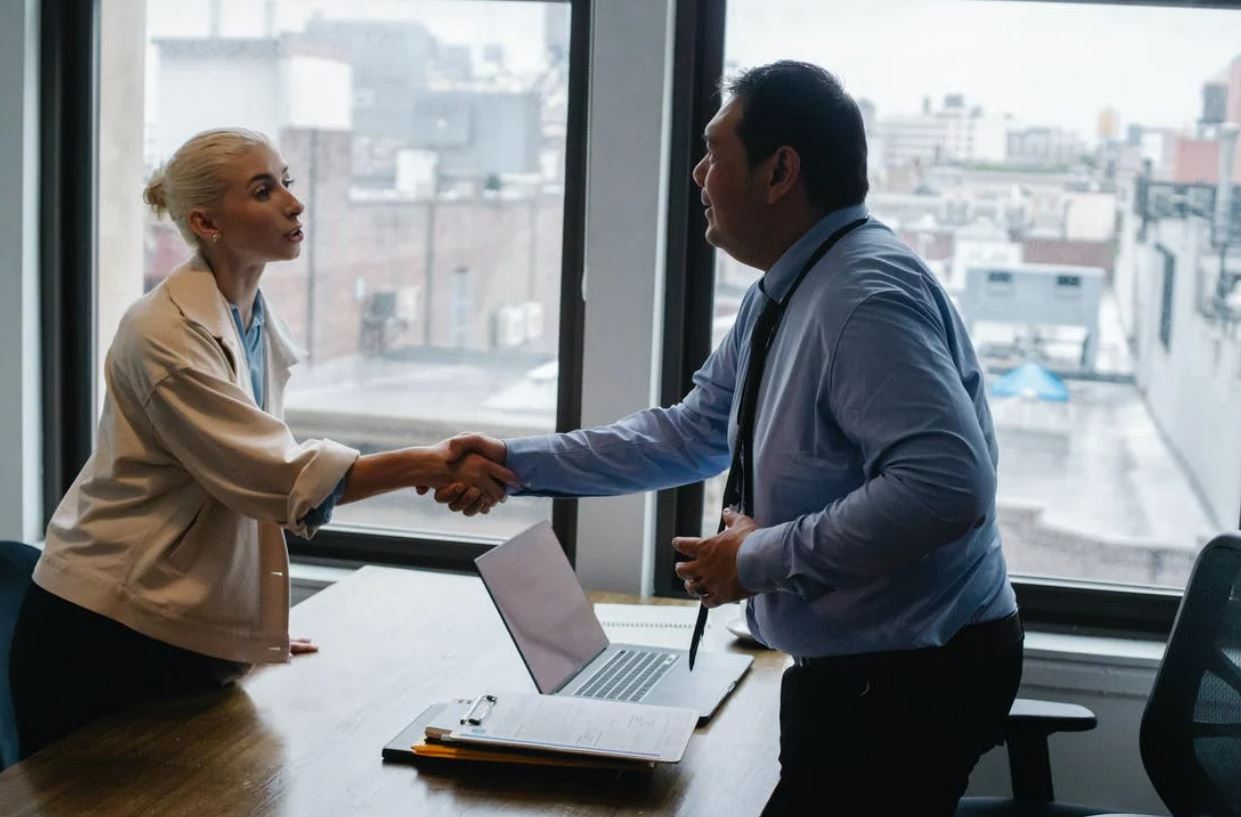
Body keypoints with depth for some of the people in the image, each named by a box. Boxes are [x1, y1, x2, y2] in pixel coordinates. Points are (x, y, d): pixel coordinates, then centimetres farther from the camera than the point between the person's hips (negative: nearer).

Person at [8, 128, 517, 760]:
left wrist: (257, 628, 15)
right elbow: (278, 476, -26)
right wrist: (430, 466, -31)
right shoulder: (166, 334, -19)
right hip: (106, 637, -7)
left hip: (193, 632, 7)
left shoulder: (261, 325, 7)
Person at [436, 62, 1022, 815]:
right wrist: (520, 463, 10)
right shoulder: (782, 297, 7)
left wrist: (762, 558, -23)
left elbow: (946, 485, -33)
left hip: (914, 674, -9)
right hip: (858, 666, 9)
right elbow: (691, 433, 14)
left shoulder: (867, 295, -24)